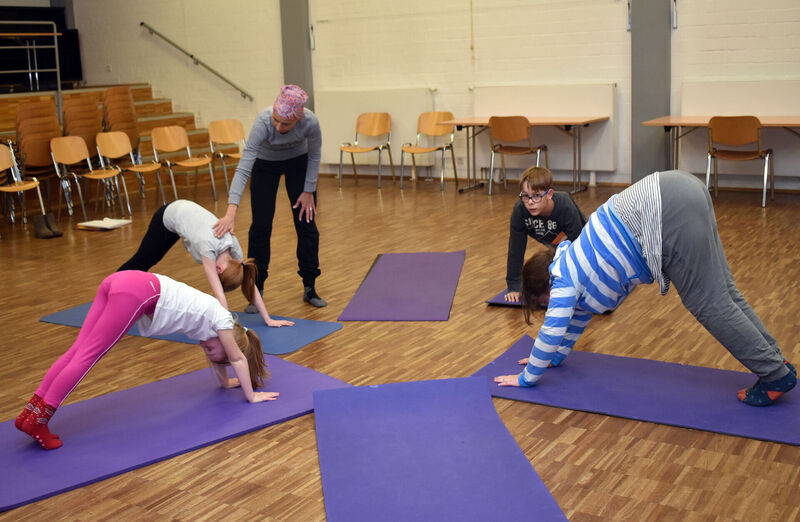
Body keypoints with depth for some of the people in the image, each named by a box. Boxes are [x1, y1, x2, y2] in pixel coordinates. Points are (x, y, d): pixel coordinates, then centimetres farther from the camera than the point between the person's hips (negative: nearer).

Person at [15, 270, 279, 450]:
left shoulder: (213, 316, 30)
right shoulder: (222, 321, 10)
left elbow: (226, 360, 43)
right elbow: (237, 359, 15)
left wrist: (228, 383, 53)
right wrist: (251, 395, 23)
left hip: (119, 283, 8)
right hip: (138, 292, -8)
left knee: (78, 350, 0)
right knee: (87, 354, -11)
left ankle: (31, 411, -4)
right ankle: (38, 419, -13)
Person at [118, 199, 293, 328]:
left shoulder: (234, 247, -28)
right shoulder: (208, 247, -44)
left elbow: (251, 286, -23)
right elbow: (219, 294, -46)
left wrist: (268, 319, -24)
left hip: (190, 211, 5)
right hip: (169, 216, -5)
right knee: (143, 260, 17)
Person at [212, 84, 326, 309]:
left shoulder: (310, 122, -35)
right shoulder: (263, 122, -39)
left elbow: (314, 156, -13)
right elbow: (243, 168, -45)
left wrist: (309, 191, -9)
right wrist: (231, 212, -53)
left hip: (298, 163, 1)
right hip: (265, 165, -1)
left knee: (306, 223, -3)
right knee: (261, 225, -5)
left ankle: (309, 287, 9)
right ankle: (256, 290, 8)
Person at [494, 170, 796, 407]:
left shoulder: (564, 281, 2)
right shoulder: (572, 267, 26)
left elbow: (551, 333, 5)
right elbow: (578, 317, 38)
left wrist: (527, 378, 17)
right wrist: (557, 357, 47)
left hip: (669, 212, -8)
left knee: (709, 303, -2)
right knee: (722, 295, 14)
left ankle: (776, 374, 6)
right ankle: (774, 361, 21)